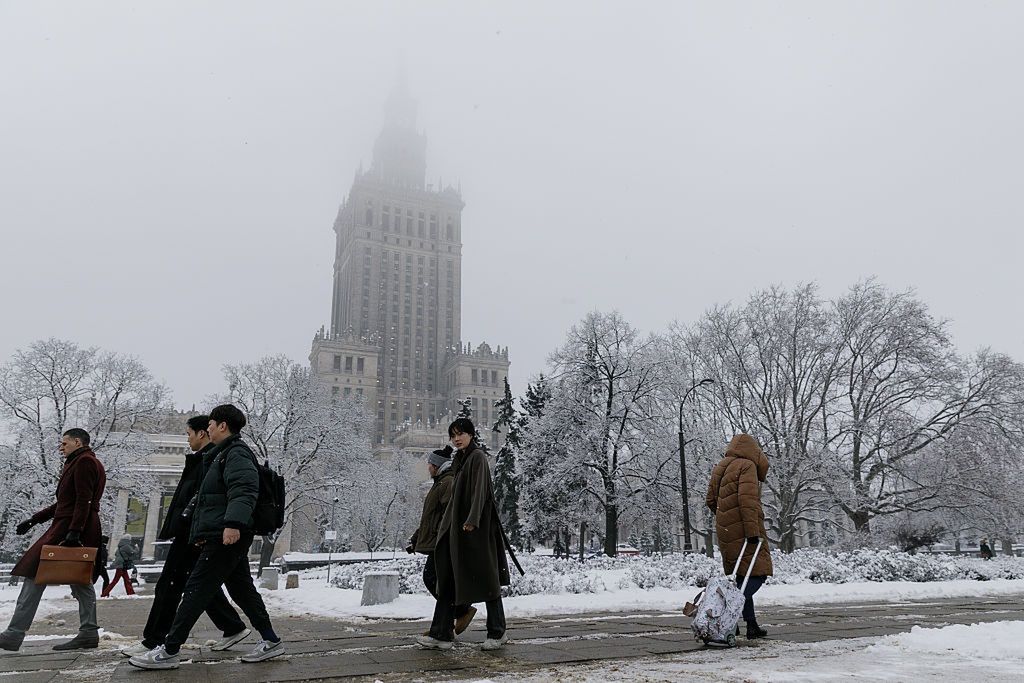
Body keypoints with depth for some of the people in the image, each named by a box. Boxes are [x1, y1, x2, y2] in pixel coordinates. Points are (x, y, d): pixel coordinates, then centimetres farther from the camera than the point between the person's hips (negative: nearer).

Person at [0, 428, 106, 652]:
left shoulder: (84, 461, -7)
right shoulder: (76, 463, 26)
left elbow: (84, 501, -18)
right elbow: (64, 503, 27)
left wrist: (74, 532, -25)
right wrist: (34, 520, 24)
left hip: (68, 528, -10)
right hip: (80, 531, 10)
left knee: (35, 574, -7)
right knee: (80, 579, 8)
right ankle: (88, 633, 9)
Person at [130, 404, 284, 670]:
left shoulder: (236, 453, -11)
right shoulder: (223, 455, 23)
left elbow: (244, 491, -27)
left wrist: (233, 523, -39)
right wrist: (202, 532, 31)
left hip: (225, 538, -11)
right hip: (227, 538, 11)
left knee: (196, 590, -5)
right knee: (242, 590, 11)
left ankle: (169, 651, 1)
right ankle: (271, 641, 15)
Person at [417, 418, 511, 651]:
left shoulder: (478, 457, -8)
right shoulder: (459, 460, 17)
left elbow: (479, 490, -20)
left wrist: (472, 519, -30)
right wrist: (448, 524, 21)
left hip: (476, 529, -9)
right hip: (457, 527, 9)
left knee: (485, 577, 1)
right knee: (448, 579, 4)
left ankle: (497, 633, 12)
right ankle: (441, 634, 6)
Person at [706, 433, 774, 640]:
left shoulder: (719, 467, 17)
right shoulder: (747, 466, -7)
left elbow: (711, 500, 18)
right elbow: (747, 500, -19)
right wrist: (752, 531, -21)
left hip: (725, 530, 8)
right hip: (744, 530, -8)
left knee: (742, 576, 13)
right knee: (757, 572, -5)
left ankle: (751, 625, 14)